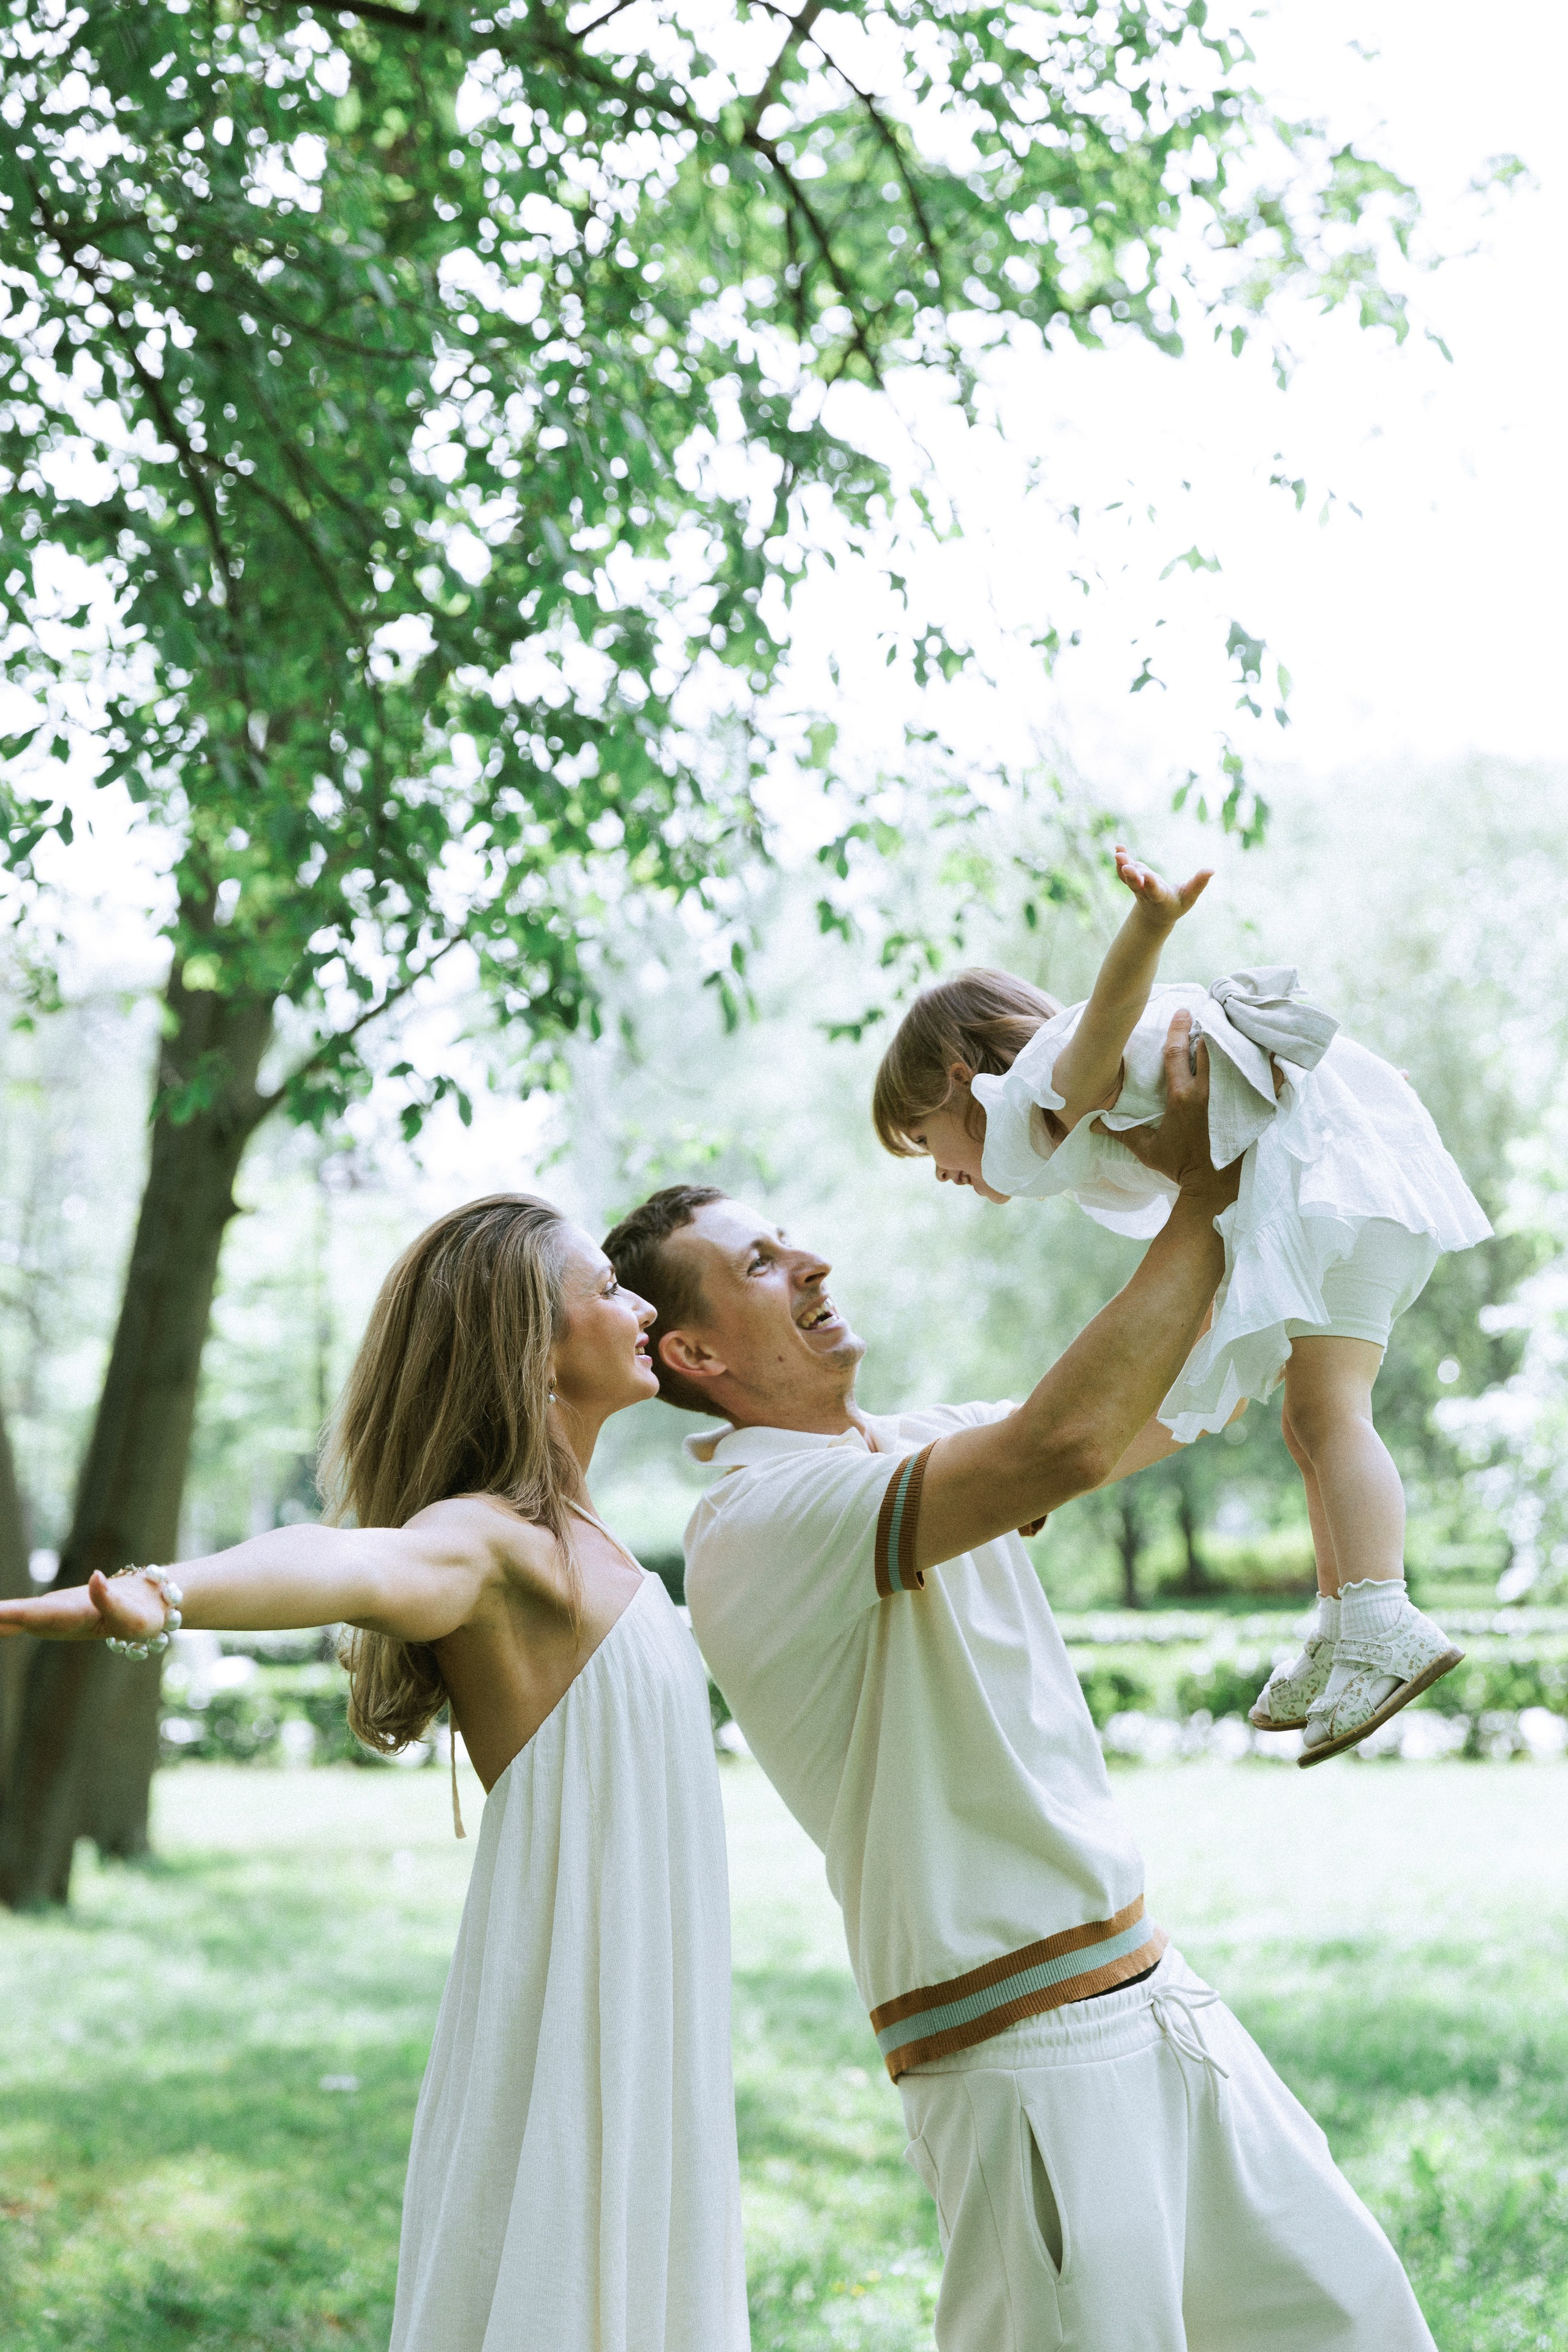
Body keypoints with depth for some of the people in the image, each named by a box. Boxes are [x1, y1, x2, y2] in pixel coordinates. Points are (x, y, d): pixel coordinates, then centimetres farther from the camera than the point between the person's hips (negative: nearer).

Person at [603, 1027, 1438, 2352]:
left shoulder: (909, 1445, 12)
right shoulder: (759, 1519, -17)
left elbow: (1164, 1410, 19)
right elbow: (1064, 1448, -31)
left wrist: (1226, 1193, 6)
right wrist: (1201, 1199, -20)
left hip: (1149, 1992, 9)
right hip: (1023, 2047, -9)